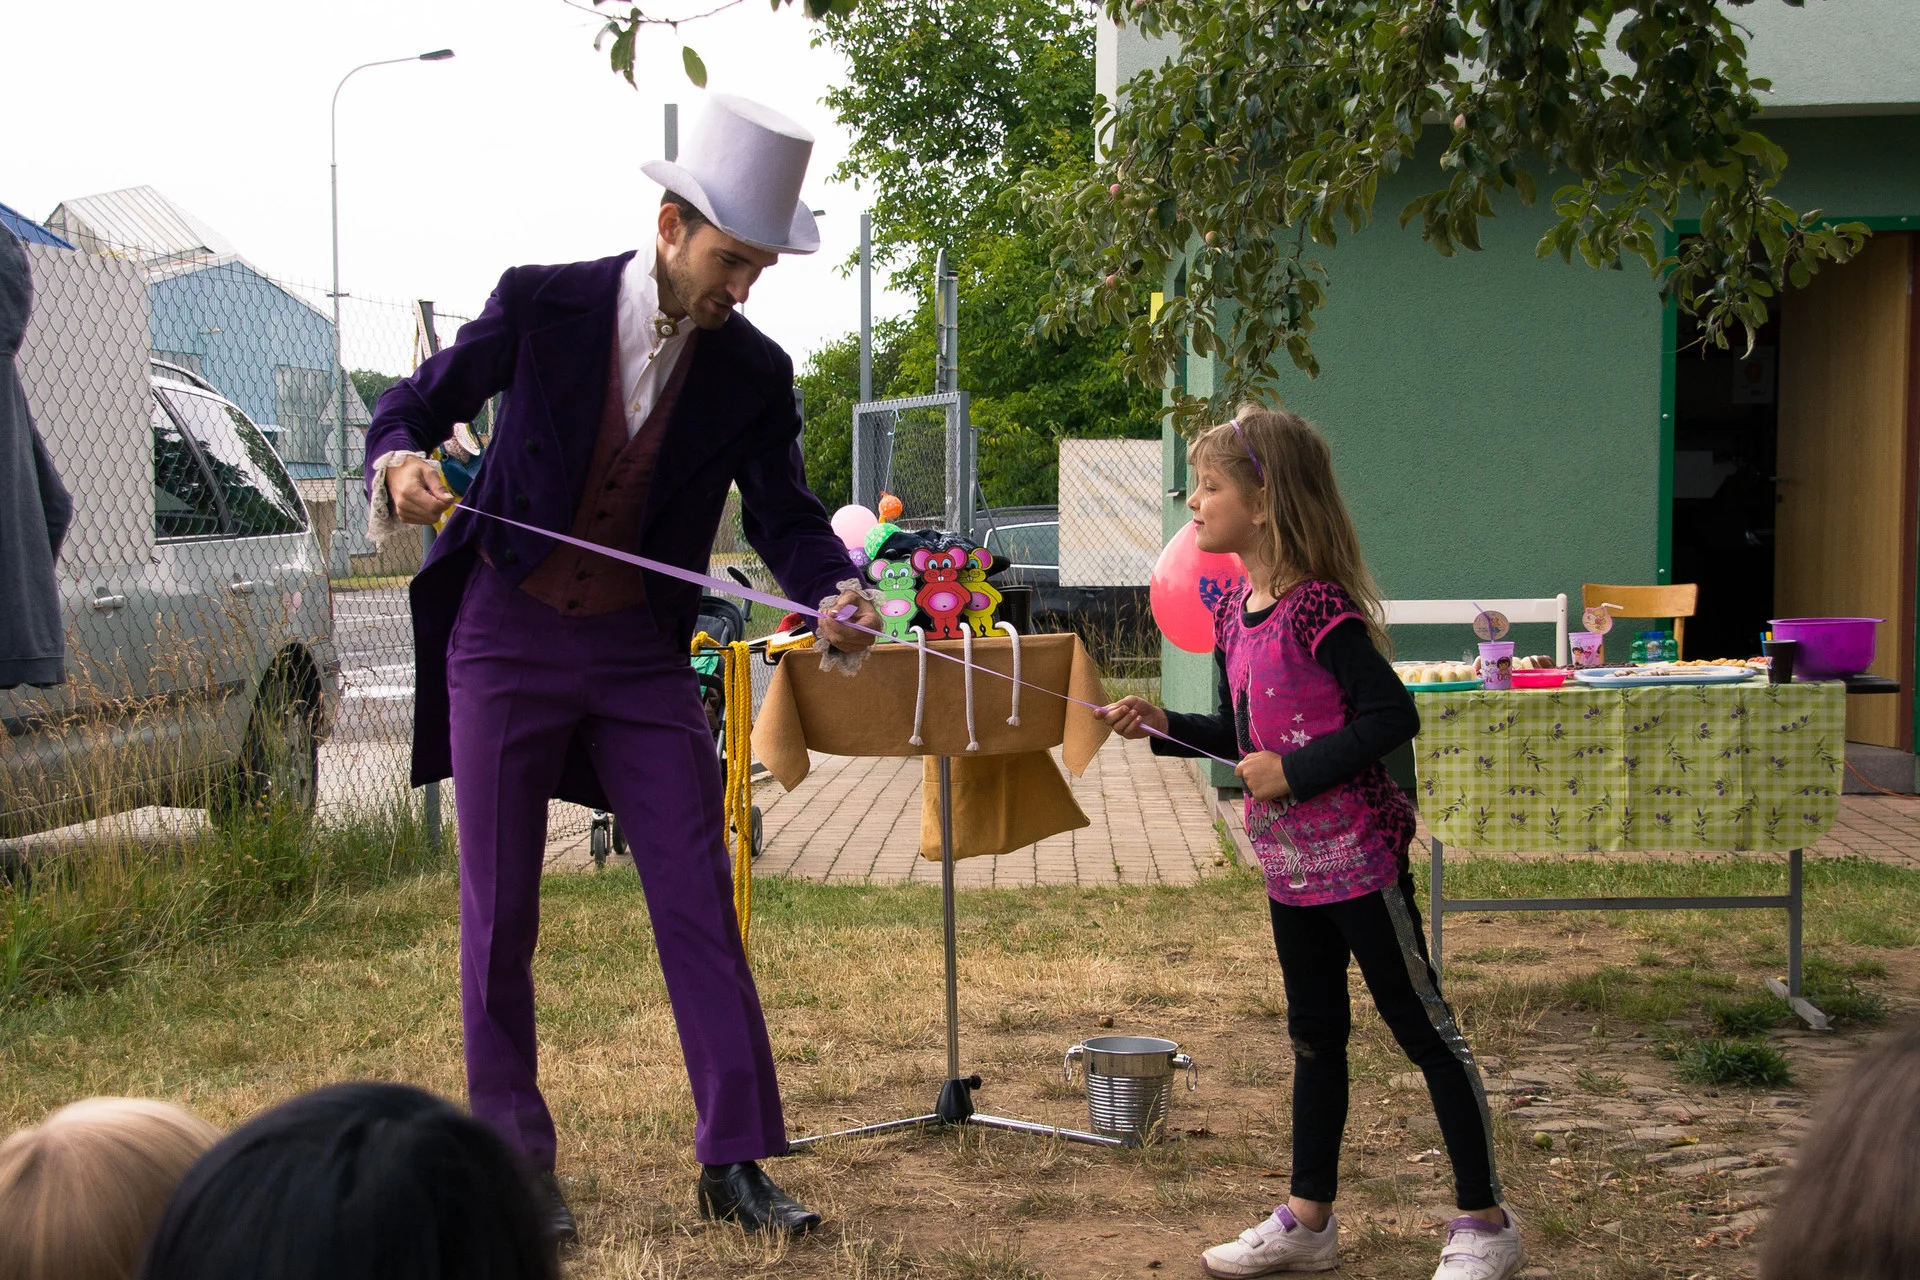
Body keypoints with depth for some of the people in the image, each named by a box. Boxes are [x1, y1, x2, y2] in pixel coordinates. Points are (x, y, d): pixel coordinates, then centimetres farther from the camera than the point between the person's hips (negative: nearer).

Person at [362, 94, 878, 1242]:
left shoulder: (754, 374, -3)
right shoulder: (540, 306, -9)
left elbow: (786, 514, -3)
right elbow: (417, 403, 1)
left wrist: (835, 591, -24)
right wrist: (401, 463, -22)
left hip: (643, 655, 2)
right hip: (508, 639, -2)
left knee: (700, 903, 0)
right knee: (499, 912, 4)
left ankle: (737, 1160, 8)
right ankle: (515, 1161, 18)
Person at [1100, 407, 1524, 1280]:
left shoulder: (1319, 610, -19)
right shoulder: (1232, 615, 8)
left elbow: (1393, 715, -22)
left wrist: (1295, 771, -21)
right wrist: (1163, 728, 4)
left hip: (1356, 853, -9)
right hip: (1289, 861, 9)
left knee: (1423, 1028, 1)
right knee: (1314, 1036, 17)